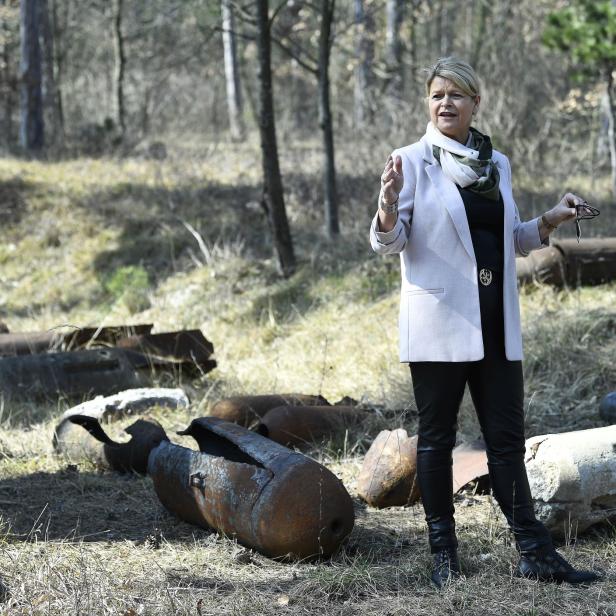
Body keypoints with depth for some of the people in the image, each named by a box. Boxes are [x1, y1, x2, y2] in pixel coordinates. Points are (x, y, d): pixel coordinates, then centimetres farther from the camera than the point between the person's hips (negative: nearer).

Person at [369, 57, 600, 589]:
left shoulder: (497, 164, 11)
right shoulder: (413, 161, -3)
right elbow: (388, 243, -7)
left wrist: (550, 222, 4)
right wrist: (389, 206, -27)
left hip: (496, 324, 4)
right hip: (438, 321, -4)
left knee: (507, 438, 5)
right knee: (437, 438, 4)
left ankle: (535, 553, 7)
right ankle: (444, 553, 13)